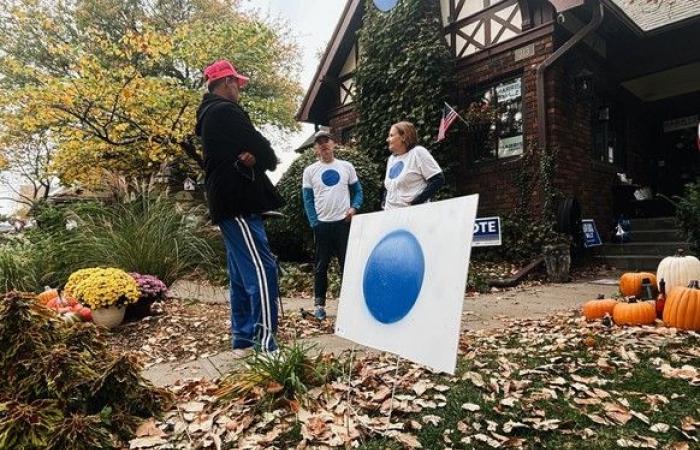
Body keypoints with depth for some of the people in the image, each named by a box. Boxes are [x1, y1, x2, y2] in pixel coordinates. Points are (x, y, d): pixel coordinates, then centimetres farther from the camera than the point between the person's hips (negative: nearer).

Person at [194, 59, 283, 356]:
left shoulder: (209, 114, 22)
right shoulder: (225, 111, -10)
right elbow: (263, 151, -14)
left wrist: (251, 159, -8)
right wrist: (264, 159, 8)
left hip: (229, 202, 10)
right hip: (237, 202, -10)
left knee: (241, 274, 11)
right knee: (261, 269, -14)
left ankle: (243, 340, 18)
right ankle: (266, 344, -15)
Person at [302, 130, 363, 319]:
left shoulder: (346, 167, 7)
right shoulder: (310, 171, 5)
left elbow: (357, 191, 10)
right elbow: (308, 199, 3)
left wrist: (354, 207, -9)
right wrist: (314, 223, -6)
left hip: (344, 223, 0)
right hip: (321, 225, 0)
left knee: (347, 264, 3)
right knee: (321, 266, 6)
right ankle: (319, 304, 16)